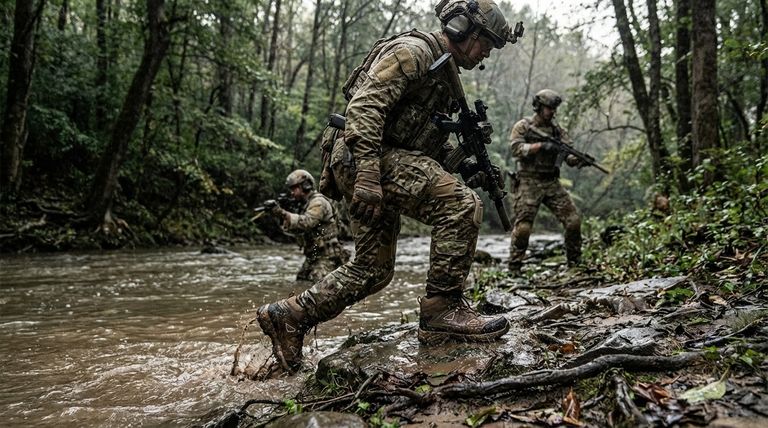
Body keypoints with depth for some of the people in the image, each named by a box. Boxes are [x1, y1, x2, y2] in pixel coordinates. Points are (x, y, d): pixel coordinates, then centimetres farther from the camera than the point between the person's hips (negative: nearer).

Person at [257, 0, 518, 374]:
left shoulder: (445, 75, 24)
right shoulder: (413, 50, -7)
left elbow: (431, 140, 28)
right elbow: (364, 105, -20)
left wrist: (462, 164, 11)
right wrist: (367, 174, -30)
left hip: (382, 162, 10)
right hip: (365, 158, -10)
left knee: (374, 270, 10)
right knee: (461, 205, -20)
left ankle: (287, 315, 16)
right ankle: (441, 311, -13)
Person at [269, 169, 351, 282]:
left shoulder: (318, 202, -13)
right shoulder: (305, 204, 17)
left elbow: (307, 222, -29)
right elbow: (295, 229, 18)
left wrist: (284, 214, -34)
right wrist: (282, 217, 3)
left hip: (327, 256, -10)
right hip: (312, 256, 10)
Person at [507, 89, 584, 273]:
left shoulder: (556, 129, 13)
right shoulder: (523, 126, 0)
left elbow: (568, 154, 7)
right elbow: (515, 149, -15)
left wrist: (579, 159, -15)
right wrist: (541, 145, -22)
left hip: (552, 184, 5)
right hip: (529, 184, -5)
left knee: (573, 220, -2)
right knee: (523, 227, -7)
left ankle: (575, 264, 13)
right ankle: (514, 269, 3)